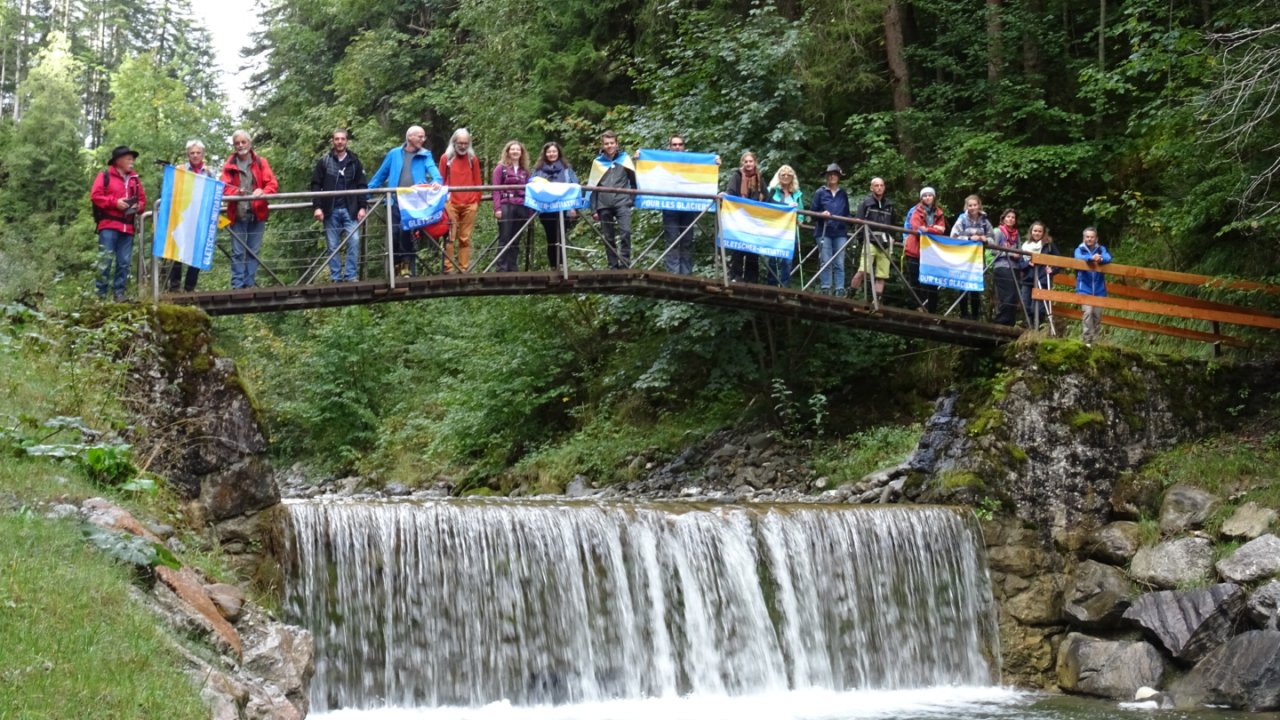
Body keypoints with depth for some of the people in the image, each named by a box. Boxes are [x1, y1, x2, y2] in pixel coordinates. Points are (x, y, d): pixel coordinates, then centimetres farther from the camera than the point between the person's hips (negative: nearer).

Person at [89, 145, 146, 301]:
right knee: (105, 259, -8)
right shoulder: (105, 176, 2)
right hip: (109, 225, -5)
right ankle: (100, 292, -4)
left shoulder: (135, 179, 16)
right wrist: (115, 202, -15)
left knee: (124, 262, 3)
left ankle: (119, 292, 8)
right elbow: (95, 196, -6)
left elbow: (142, 199, 19)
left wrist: (138, 206, -4)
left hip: (127, 227, 5)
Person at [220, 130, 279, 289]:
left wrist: (263, 191, -22)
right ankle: (237, 286, -1)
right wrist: (236, 191, -24)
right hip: (237, 214, -1)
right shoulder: (230, 165, 7)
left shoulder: (261, 162, 7)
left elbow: (272, 183, 0)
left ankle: (249, 284, 9)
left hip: (257, 214, 1)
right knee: (237, 252, -2)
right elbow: (224, 186, -2)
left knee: (254, 251, 3)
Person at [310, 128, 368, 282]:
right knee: (333, 246, 2)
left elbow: (362, 185, 8)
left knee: (354, 241, -11)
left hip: (350, 210, 0)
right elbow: (316, 185, 4)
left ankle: (350, 276, -6)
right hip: (331, 210, 0)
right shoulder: (324, 161, 6)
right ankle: (335, 278, 7)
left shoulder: (355, 161, 9)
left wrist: (363, 207, -2)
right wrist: (317, 207, -6)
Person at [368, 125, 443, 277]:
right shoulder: (394, 154, 10)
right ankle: (397, 266, 14)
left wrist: (436, 181, -31)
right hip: (396, 201, 2)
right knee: (394, 234, 0)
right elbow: (380, 175, 15)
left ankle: (408, 266, 2)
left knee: (406, 231, -11)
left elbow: (434, 171, -8)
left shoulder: (425, 156, 8)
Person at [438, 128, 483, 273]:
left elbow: (478, 182, 13)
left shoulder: (473, 159, 11)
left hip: (470, 204, 2)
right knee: (450, 237, -5)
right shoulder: (445, 158, 6)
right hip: (451, 204, -2)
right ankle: (449, 268, -5)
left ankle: (463, 269, 2)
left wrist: (477, 201, 7)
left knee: (465, 238, 1)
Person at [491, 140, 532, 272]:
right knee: (505, 240, -6)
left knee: (516, 241, 5)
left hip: (522, 208, 4)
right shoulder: (500, 168, 5)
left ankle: (512, 269, 8)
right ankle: (501, 269, -6)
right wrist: (497, 208, -13)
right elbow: (496, 189, -2)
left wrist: (530, 210, 8)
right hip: (506, 206, -4)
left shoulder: (525, 170, 17)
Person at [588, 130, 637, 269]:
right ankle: (613, 266, 9)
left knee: (625, 232, -19)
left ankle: (625, 264, -15)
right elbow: (592, 186, 12)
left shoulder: (625, 158, 10)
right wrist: (593, 209, 7)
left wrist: (632, 198, 4)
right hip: (604, 205, 2)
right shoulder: (598, 162, 12)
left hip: (622, 202, -2)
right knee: (608, 237, 3)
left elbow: (634, 180, 14)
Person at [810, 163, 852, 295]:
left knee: (839, 263, -2)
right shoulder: (820, 193, 5)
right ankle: (826, 290, -3)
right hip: (824, 232, -2)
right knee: (826, 262, -5)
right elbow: (813, 211, 4)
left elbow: (847, 213, 18)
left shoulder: (843, 194, 14)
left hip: (840, 232, 2)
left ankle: (840, 291, -3)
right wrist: (822, 214, -16)